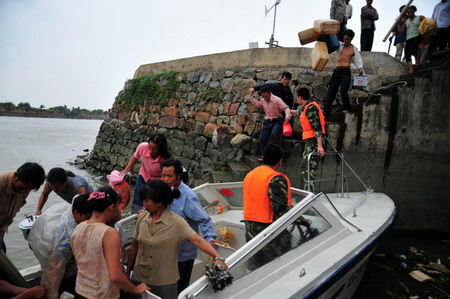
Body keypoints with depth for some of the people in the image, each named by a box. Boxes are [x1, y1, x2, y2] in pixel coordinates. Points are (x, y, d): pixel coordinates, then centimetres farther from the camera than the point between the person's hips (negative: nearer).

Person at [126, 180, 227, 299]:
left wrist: (217, 258, -40)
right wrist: (128, 272, 13)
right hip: (139, 279, 4)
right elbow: (134, 246, 7)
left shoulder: (176, 222, -17)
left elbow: (197, 240, -27)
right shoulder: (141, 217, -3)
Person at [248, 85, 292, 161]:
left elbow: (286, 108, -18)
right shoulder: (262, 100, 7)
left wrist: (287, 116, -38)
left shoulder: (277, 100, -13)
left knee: (274, 134, -33)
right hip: (267, 122, 6)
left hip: (277, 121, -6)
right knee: (262, 139, -4)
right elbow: (257, 104, 27)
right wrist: (251, 96, 21)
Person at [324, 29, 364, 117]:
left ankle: (347, 108, 3)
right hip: (337, 70, 3)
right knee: (331, 91, -2)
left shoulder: (354, 49, 10)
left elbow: (358, 60, 5)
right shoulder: (339, 45, 15)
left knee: (343, 90, -19)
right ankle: (326, 112, -2)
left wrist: (360, 68, -14)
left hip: (346, 71, -3)